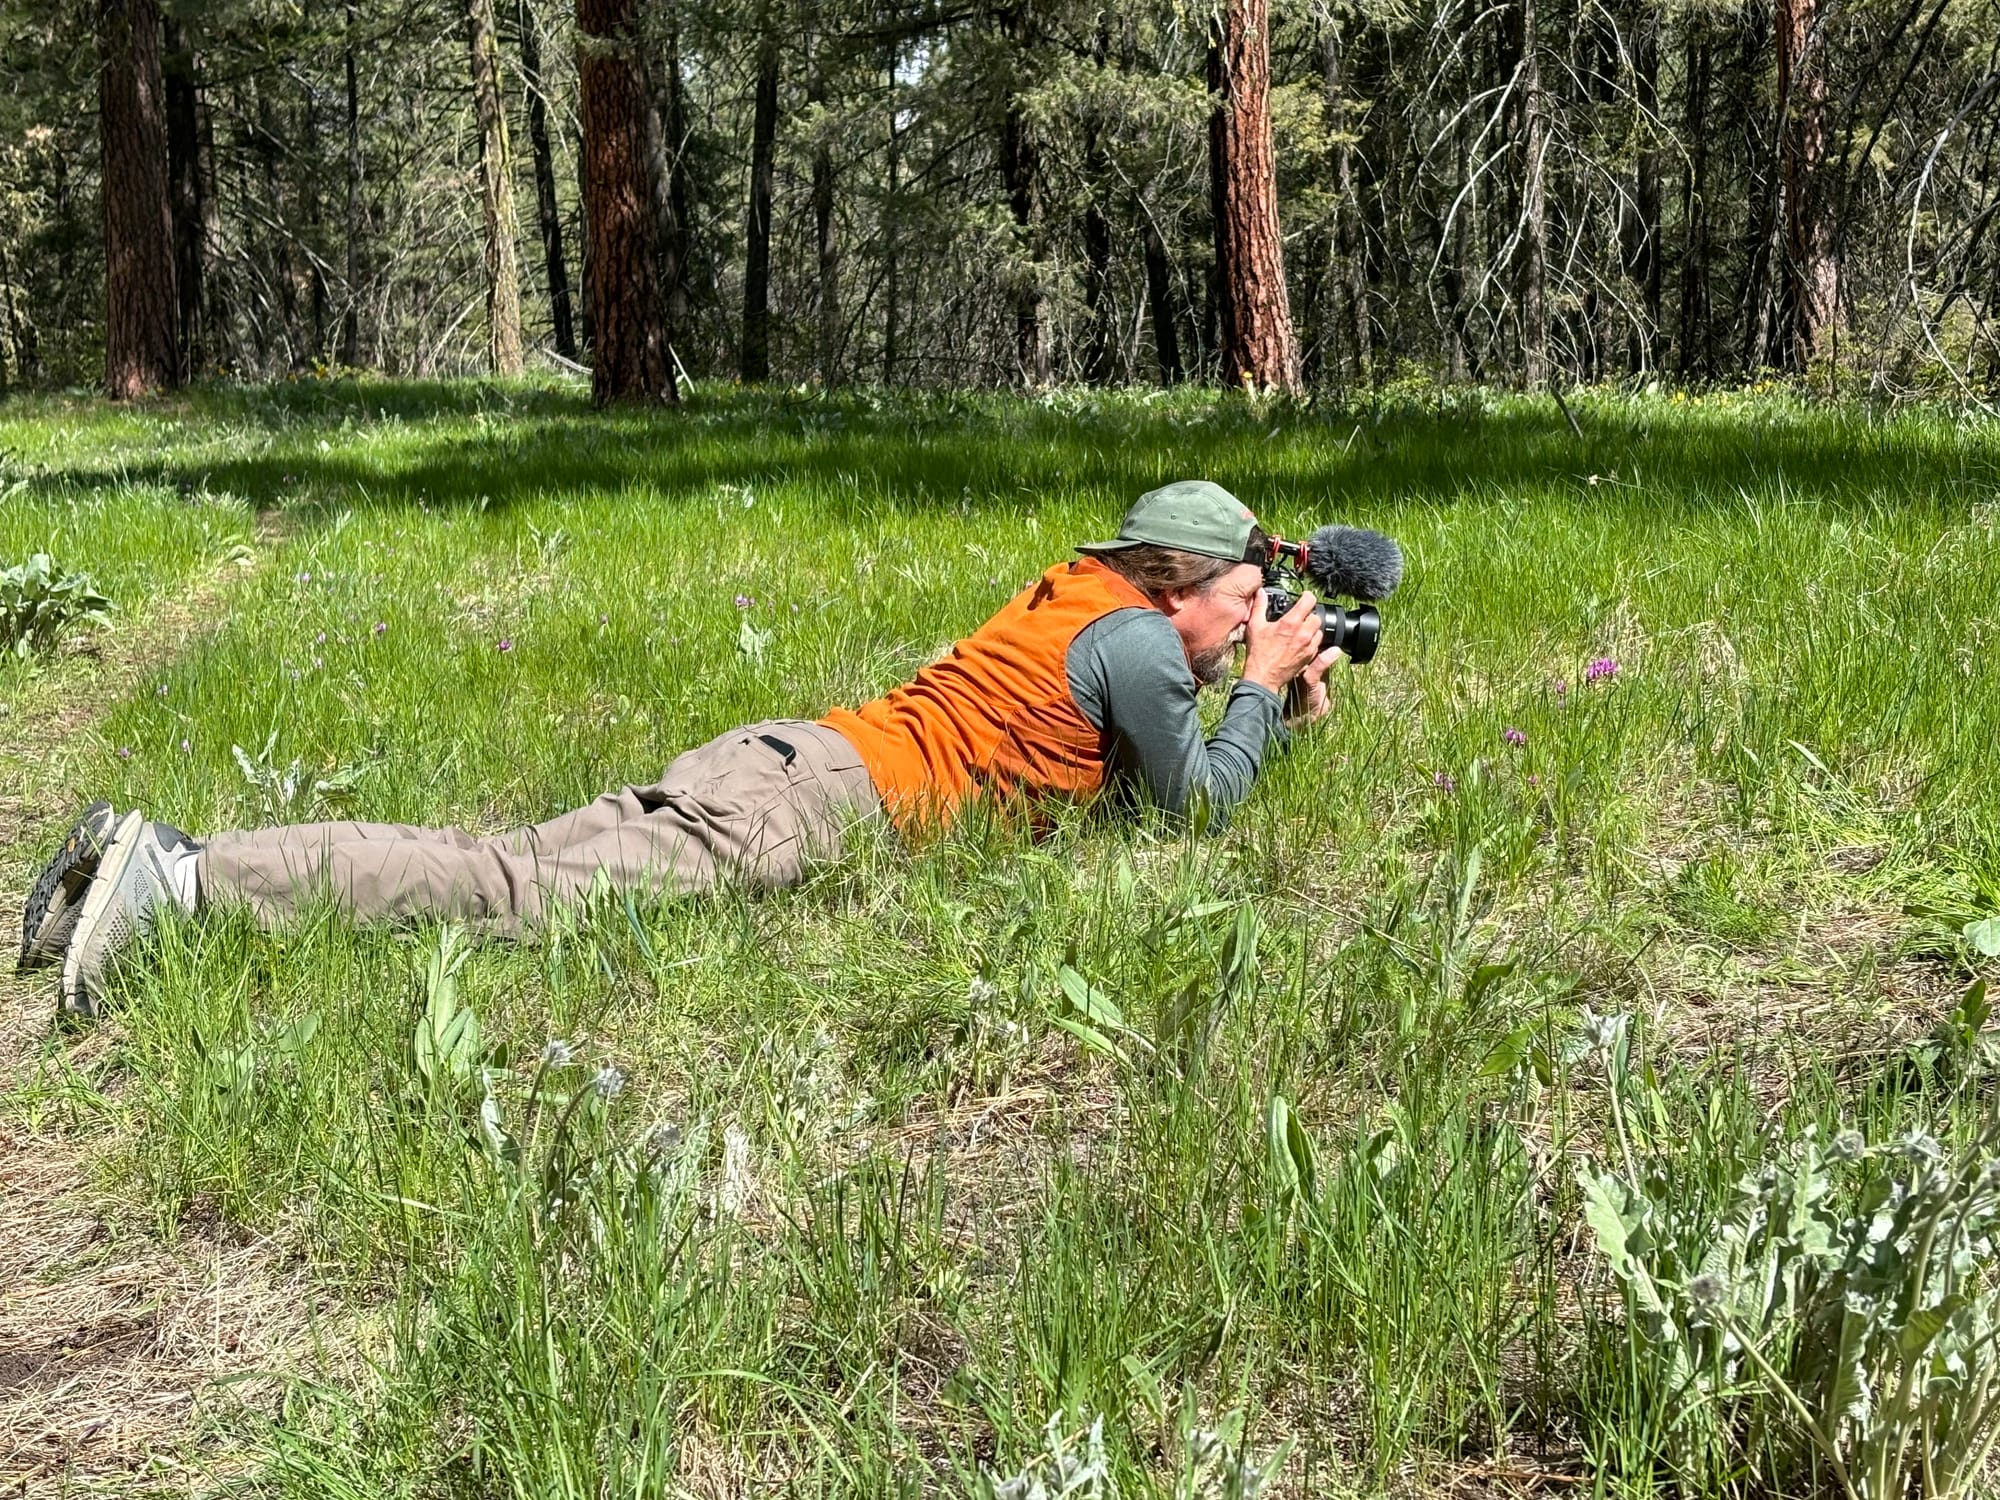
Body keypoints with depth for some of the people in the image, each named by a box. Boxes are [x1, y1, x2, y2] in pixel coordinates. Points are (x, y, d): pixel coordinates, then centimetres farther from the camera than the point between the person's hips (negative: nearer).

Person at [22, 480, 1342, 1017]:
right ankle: (179, 877, -27)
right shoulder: (1136, 640, -1)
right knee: (530, 893, -18)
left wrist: (1272, 704, 32)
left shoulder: (1082, 594, 26)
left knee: (512, 863, -2)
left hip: (782, 755, 8)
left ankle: (169, 856, -9)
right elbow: (1197, 801, 2)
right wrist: (1262, 689, 15)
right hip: (814, 801, -8)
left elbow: (1128, 749, 38)